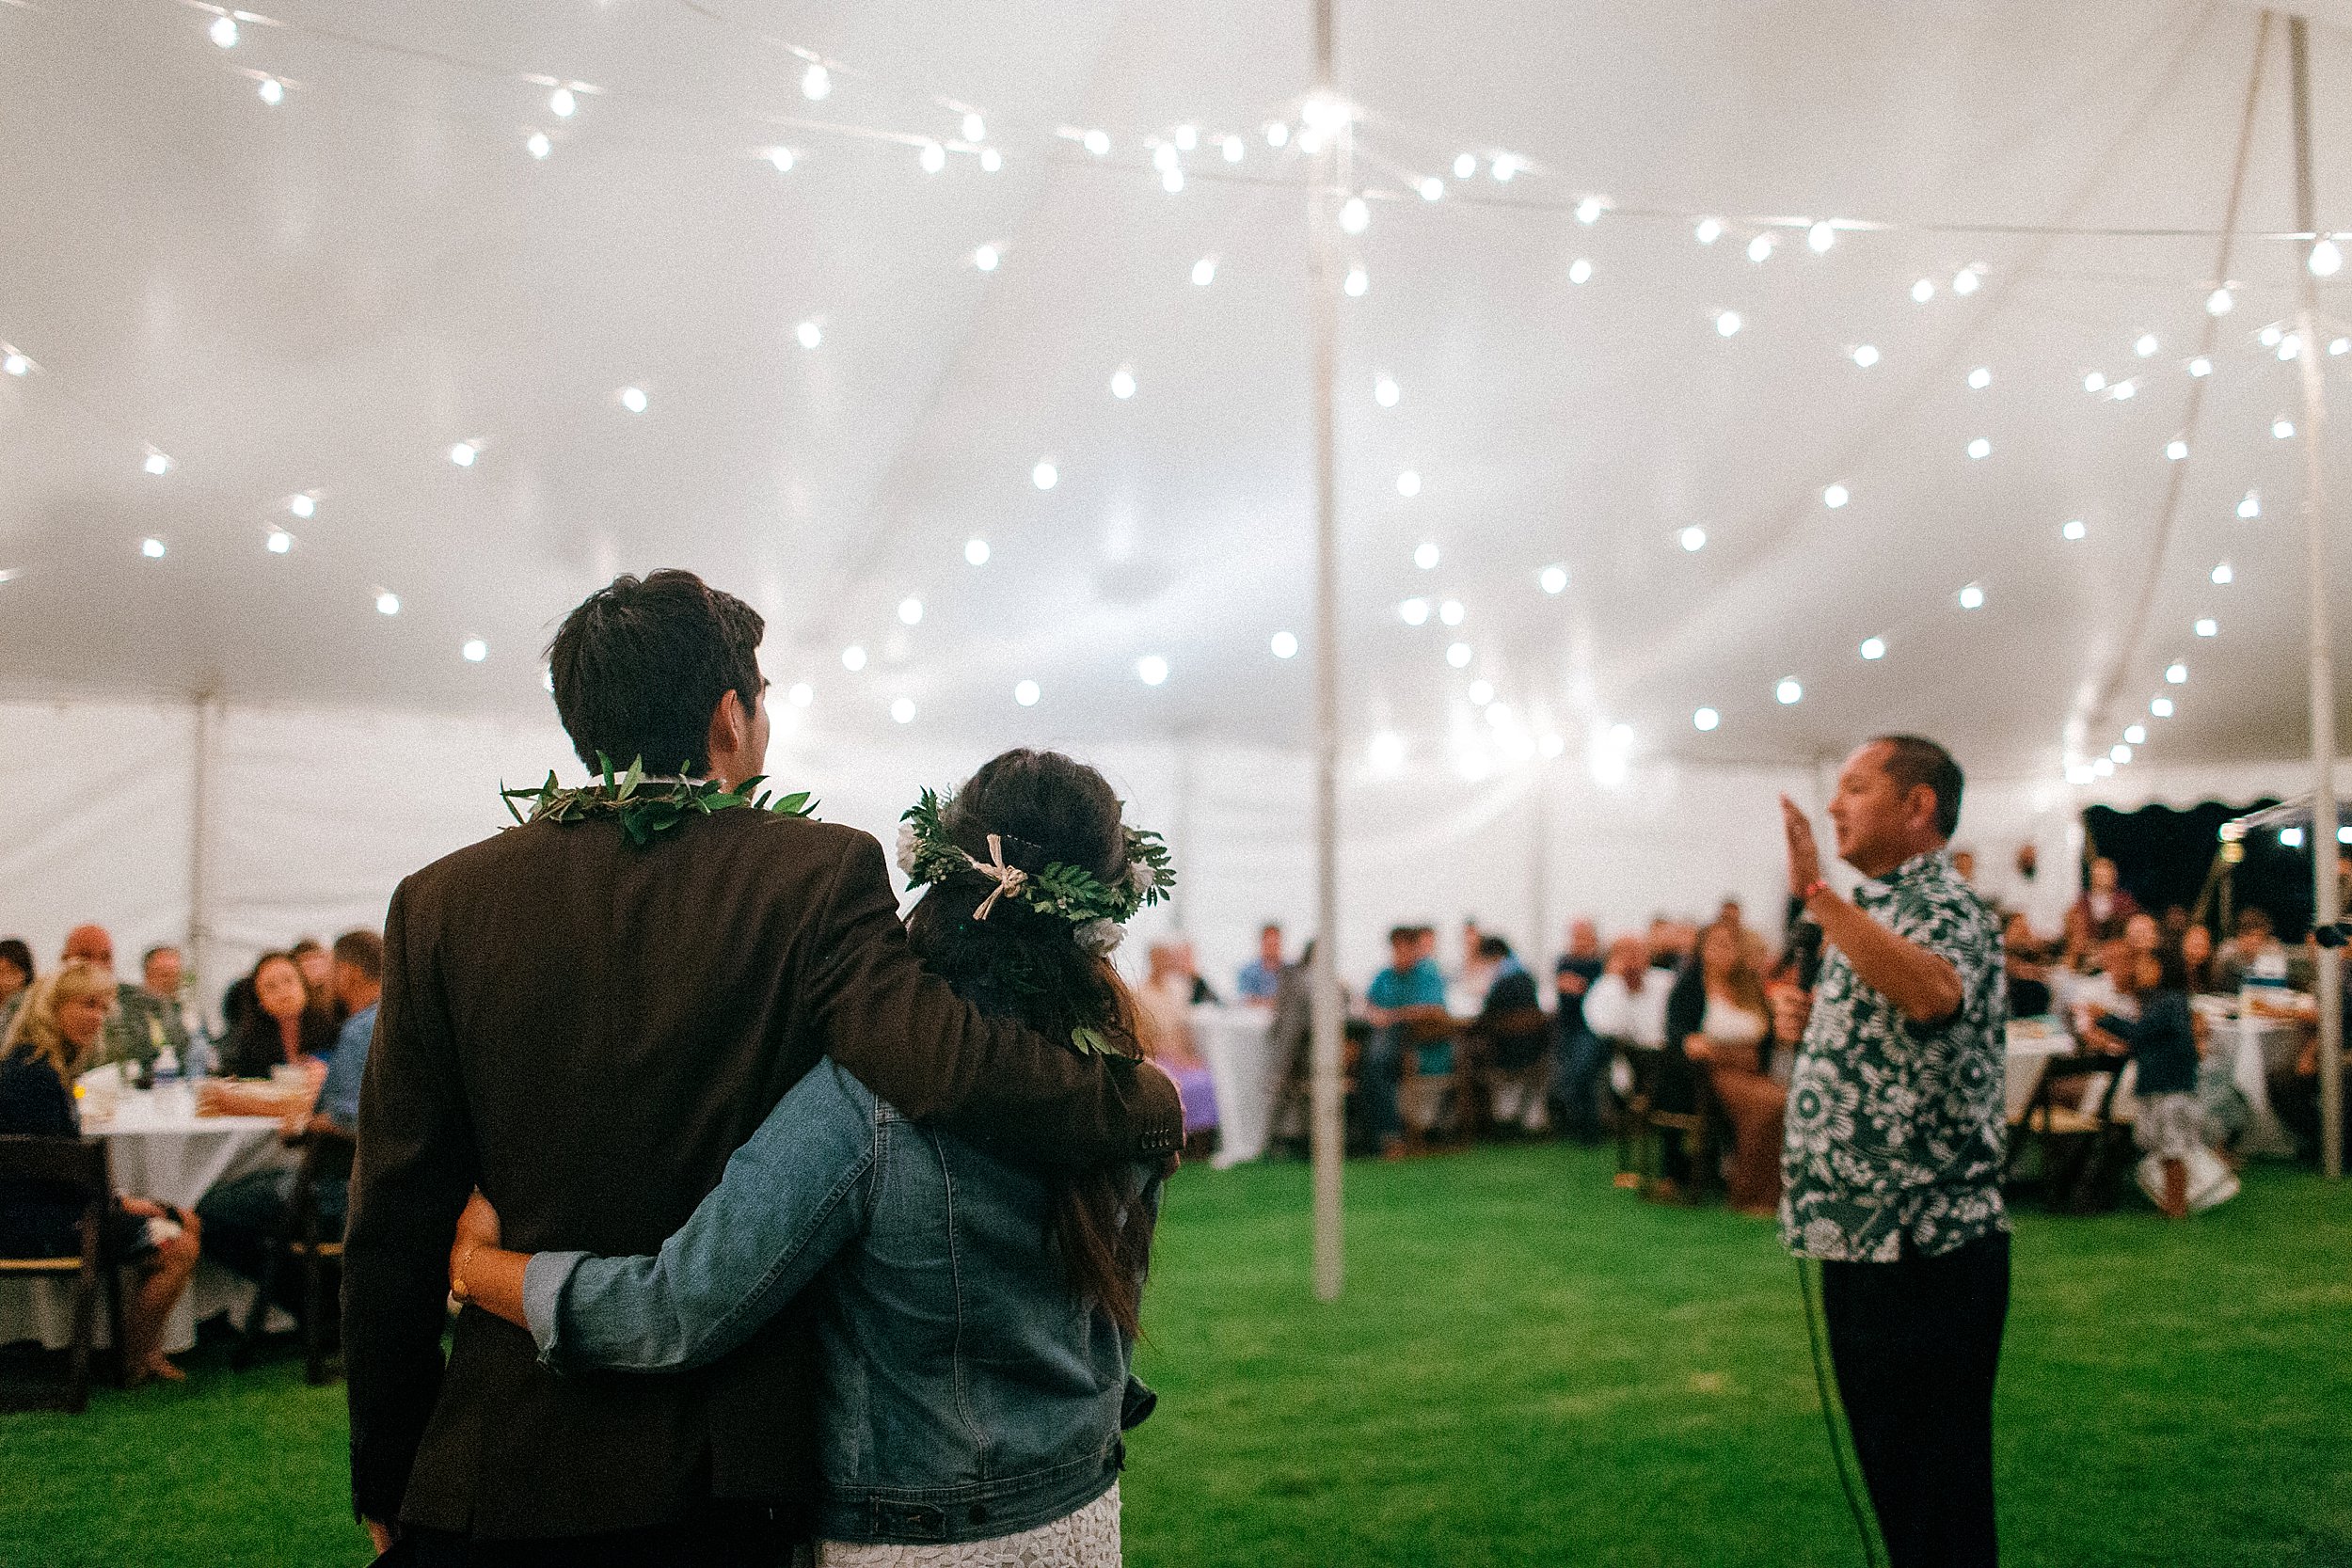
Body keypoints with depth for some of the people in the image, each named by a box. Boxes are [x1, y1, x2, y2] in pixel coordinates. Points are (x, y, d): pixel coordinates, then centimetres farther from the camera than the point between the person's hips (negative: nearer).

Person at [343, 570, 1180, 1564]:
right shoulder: (819, 873, -10)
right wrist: (1149, 1106, -7)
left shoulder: (440, 904, -3)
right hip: (728, 1476, -1)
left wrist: (385, 1480, 9)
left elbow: (393, 1224, -1)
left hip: (499, 1471, 1)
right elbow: (947, 1060, -25)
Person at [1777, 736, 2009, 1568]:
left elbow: (1933, 992, -40)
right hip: (1865, 1241, 10)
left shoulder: (1945, 907, -14)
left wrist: (1816, 893, -39)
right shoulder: (1878, 913, 17)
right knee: (1890, 1469, 18)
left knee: (1940, 1497, -2)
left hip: (1927, 1254, -10)